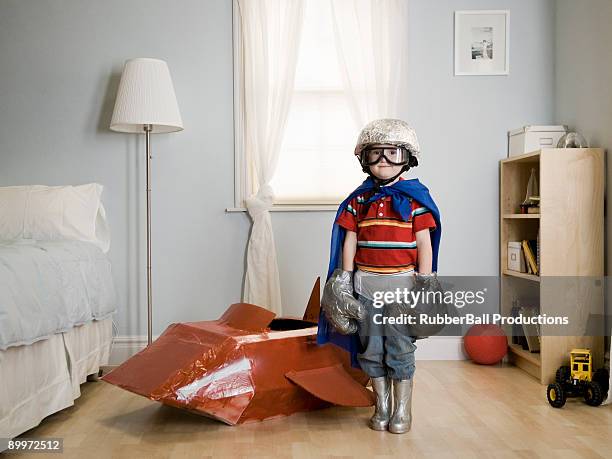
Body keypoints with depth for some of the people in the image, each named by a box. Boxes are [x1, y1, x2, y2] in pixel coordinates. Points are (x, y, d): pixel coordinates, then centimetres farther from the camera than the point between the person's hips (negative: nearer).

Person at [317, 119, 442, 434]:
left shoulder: (415, 198, -2)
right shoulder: (358, 200, 6)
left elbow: (424, 243, -3)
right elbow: (349, 240, 8)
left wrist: (424, 283, -7)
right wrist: (345, 279, 3)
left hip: (402, 281, -3)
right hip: (365, 281, 3)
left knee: (400, 348, 4)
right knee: (371, 349, 10)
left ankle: (402, 409, 19)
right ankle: (381, 407, 24)